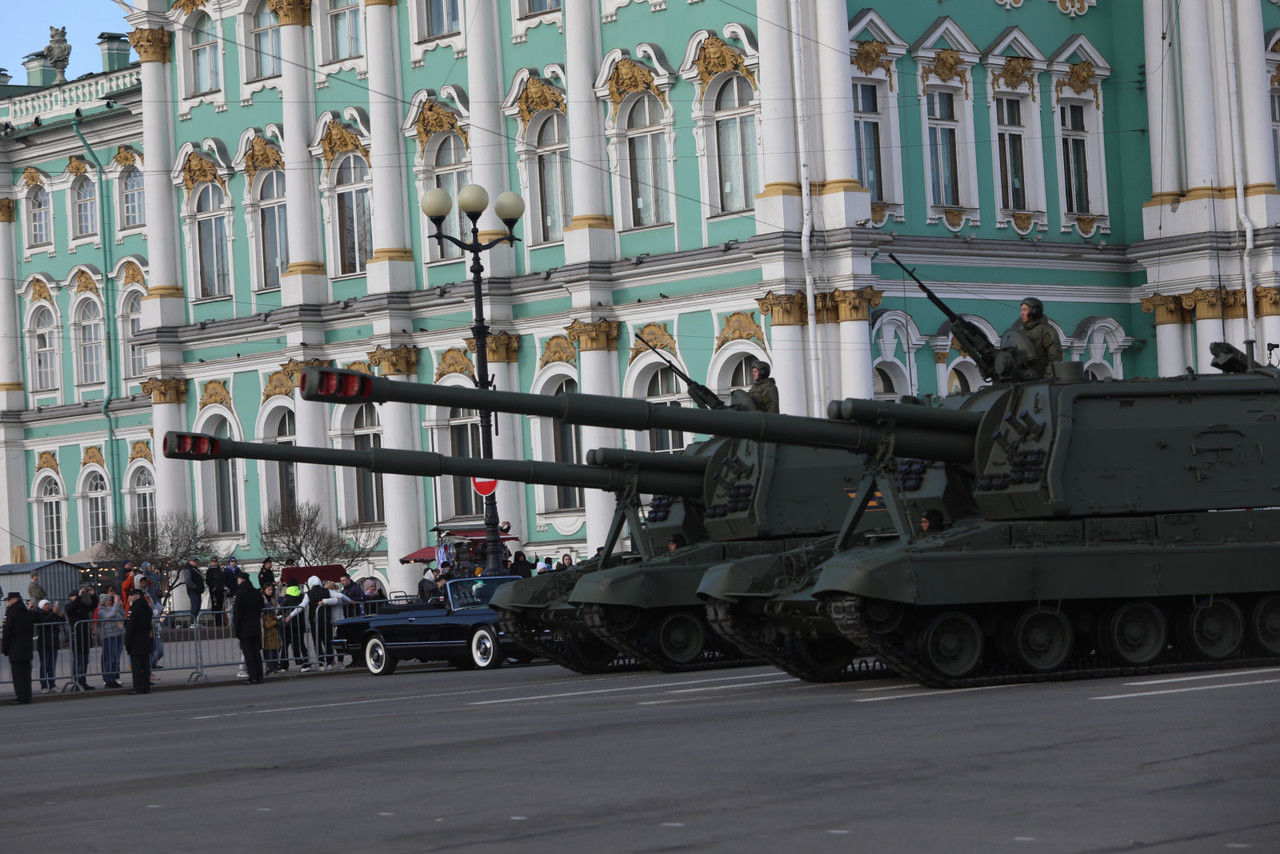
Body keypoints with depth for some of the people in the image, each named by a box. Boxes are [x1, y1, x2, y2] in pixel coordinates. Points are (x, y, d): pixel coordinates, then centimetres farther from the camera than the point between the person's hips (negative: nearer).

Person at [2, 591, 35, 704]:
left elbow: (7, 632, -11)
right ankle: (27, 696, 13)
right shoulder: (28, 613, 10)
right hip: (28, 648, 7)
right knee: (26, 673, 11)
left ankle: (21, 697, -5)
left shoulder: (11, 613, -11)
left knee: (17, 673, -3)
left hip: (15, 648, -7)